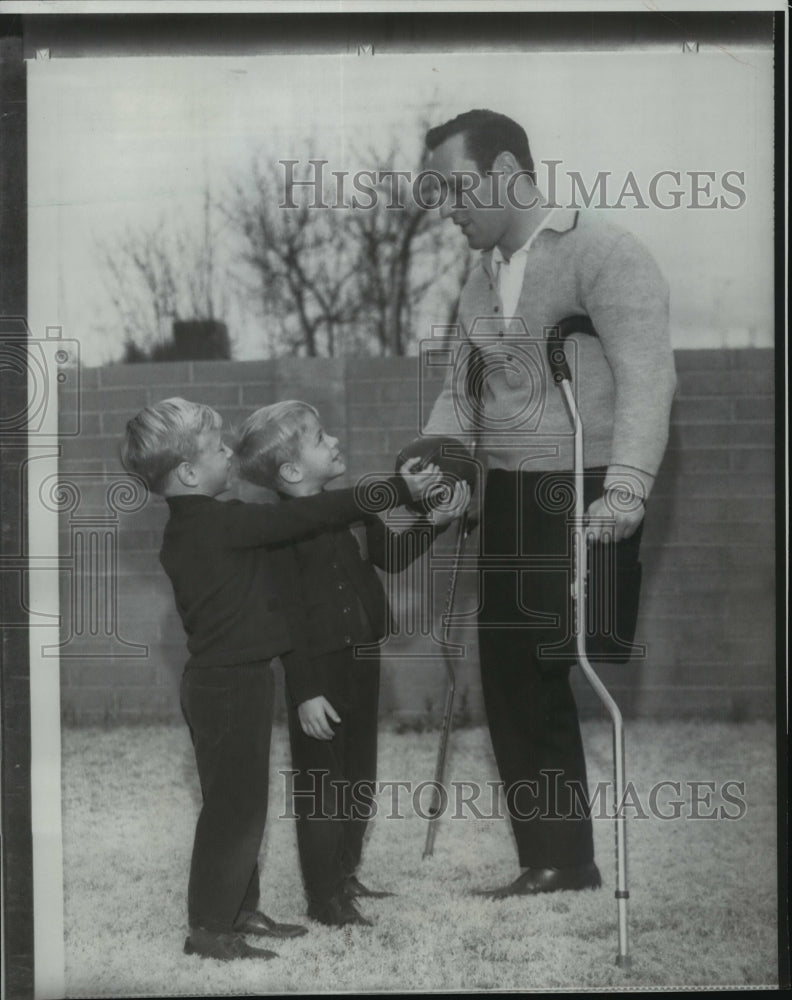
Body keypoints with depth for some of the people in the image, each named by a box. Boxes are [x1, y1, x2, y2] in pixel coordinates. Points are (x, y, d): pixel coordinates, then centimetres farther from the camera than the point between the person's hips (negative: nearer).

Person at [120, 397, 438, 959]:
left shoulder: (193, 527, 10)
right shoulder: (216, 523, -21)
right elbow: (308, 517, -20)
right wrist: (399, 490, -16)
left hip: (231, 679, 10)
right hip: (227, 685, -10)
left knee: (242, 801, 17)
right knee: (235, 803, -3)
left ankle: (239, 911, 27)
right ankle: (209, 928, 3)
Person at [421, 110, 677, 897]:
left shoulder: (602, 255, -10)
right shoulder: (484, 279, 15)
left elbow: (647, 378, -19)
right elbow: (460, 392, 19)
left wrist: (626, 489, -31)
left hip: (584, 499, -7)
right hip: (509, 498, 7)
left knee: (546, 676, -10)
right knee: (510, 677, 6)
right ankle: (551, 863, 15)